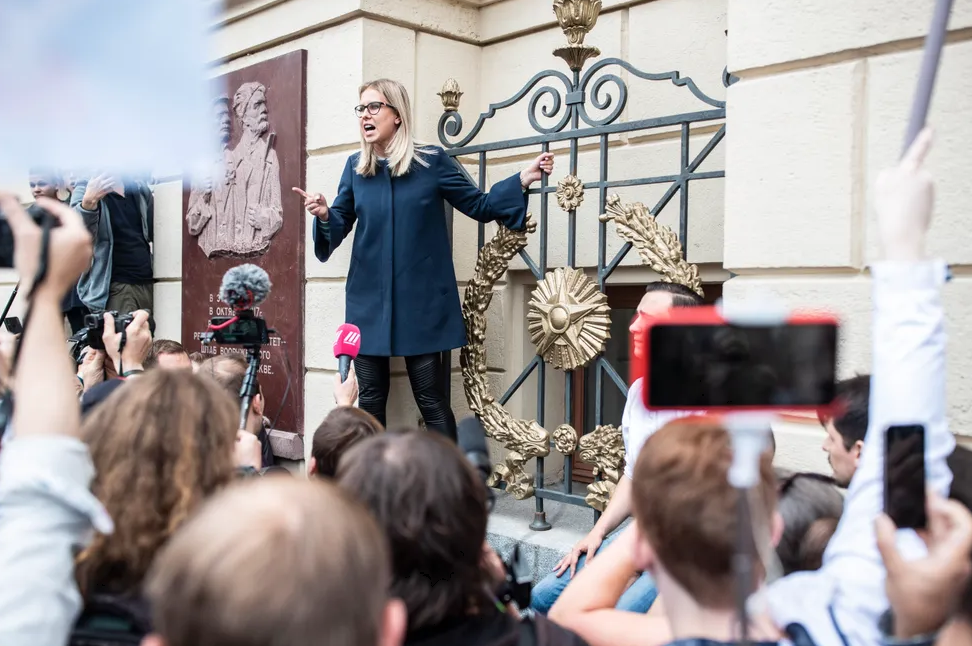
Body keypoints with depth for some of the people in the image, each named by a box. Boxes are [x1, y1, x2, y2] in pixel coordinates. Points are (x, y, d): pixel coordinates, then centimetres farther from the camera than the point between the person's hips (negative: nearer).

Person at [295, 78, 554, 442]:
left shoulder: (432, 161, -2)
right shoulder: (355, 167, 7)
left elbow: (479, 206, 4)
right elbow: (340, 225, 9)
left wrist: (522, 181, -8)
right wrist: (324, 215, -13)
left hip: (422, 300, -3)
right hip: (369, 301, 3)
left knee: (431, 398, 1)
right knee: (370, 400, 8)